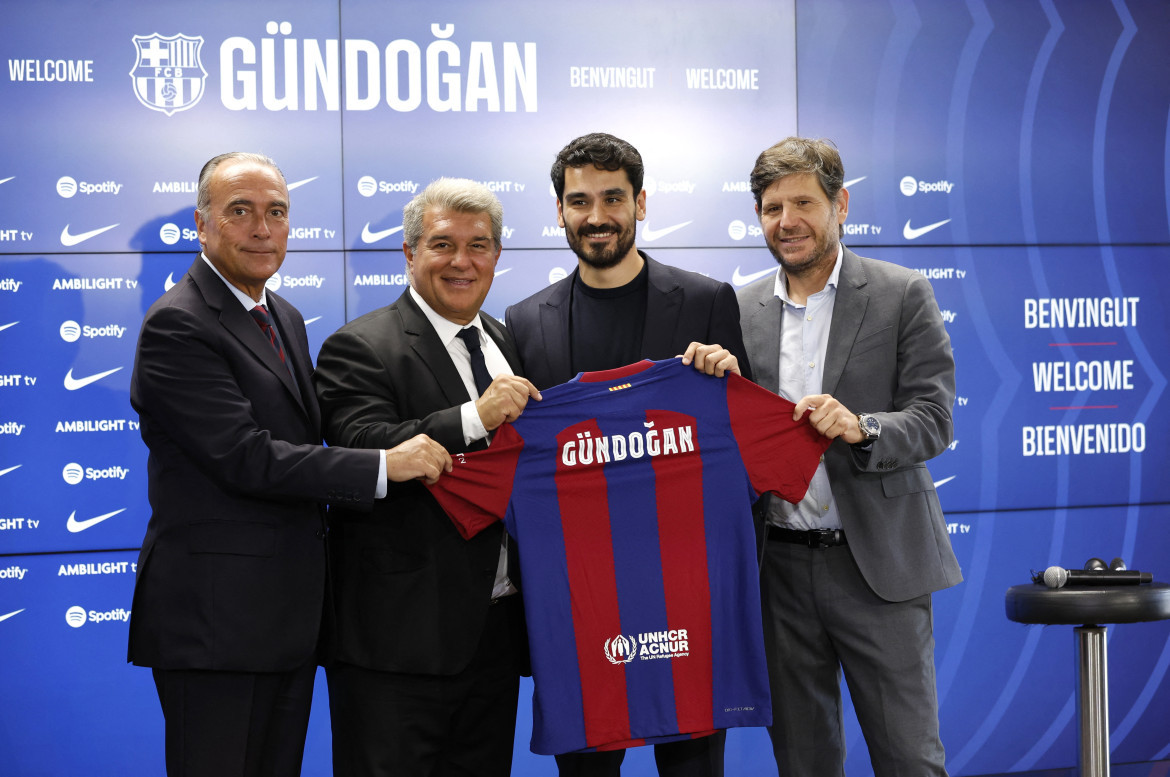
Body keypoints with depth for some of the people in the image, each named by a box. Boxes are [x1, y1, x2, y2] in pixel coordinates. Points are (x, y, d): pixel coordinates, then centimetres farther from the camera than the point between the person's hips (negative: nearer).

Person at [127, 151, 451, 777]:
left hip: (289, 616, 8)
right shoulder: (176, 326, -13)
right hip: (215, 620, -8)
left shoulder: (286, 319, 17)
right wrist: (384, 466, -19)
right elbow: (245, 458, -20)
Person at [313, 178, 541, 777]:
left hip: (496, 631, 7)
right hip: (401, 636, -7)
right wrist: (476, 417, -28)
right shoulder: (358, 348, -7)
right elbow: (362, 456, -22)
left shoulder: (508, 346, 16)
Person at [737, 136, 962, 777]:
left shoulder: (903, 295, -2)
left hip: (877, 562, -3)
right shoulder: (744, 309, 9)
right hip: (780, 566, 4)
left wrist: (859, 428, -26)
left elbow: (933, 422, -7)